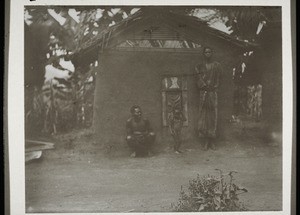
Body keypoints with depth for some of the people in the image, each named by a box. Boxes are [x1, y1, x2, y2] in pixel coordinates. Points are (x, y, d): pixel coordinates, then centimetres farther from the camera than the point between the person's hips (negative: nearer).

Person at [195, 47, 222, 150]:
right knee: (204, 116, -2)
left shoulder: (216, 65, 9)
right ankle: (206, 142, 3)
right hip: (203, 93, 0)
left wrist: (213, 87, -6)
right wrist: (206, 86, -10)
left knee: (213, 116, -1)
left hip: (213, 92, 0)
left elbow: (217, 80, 6)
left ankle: (212, 142, 4)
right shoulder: (199, 66, 8)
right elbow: (199, 80, 1)